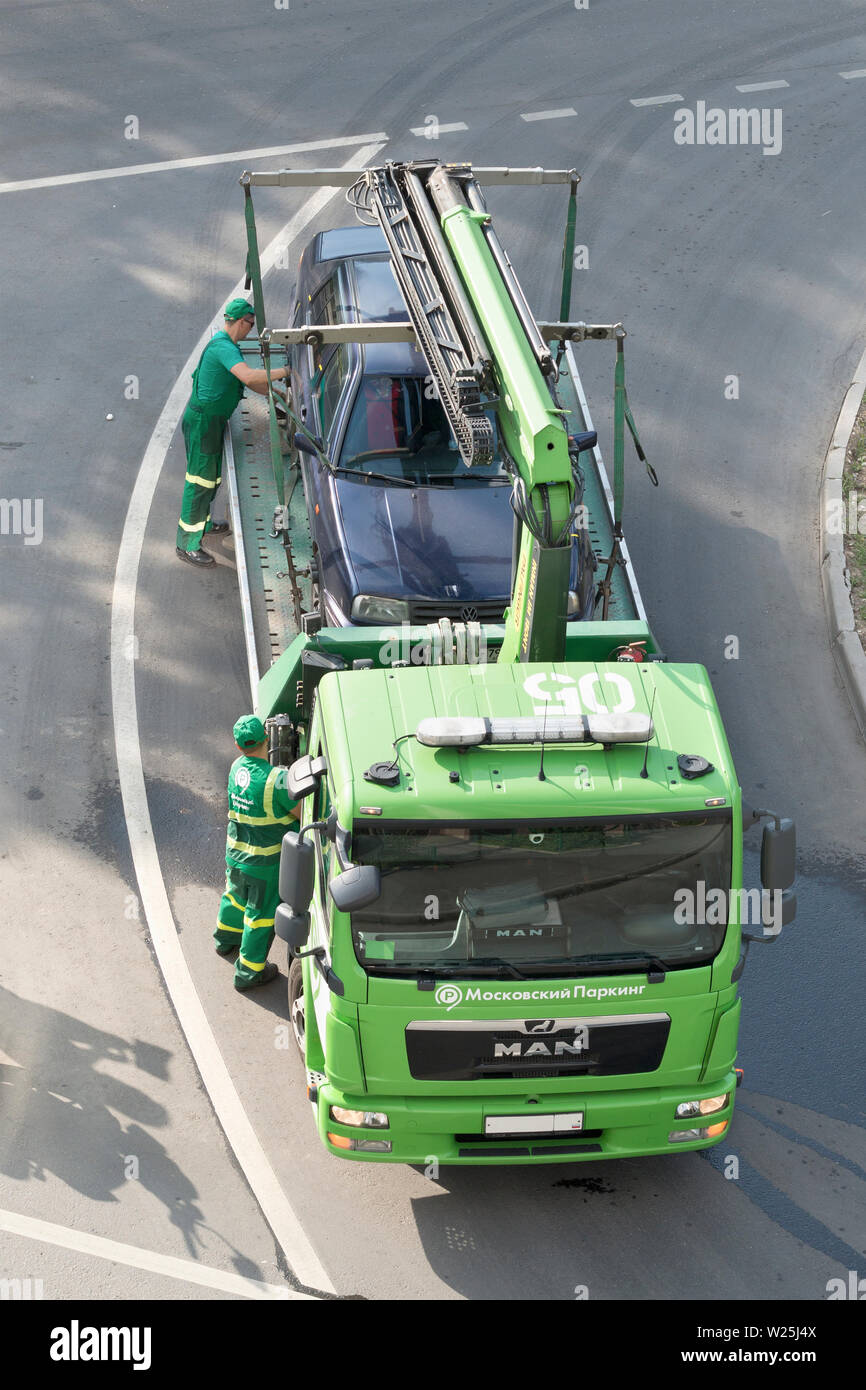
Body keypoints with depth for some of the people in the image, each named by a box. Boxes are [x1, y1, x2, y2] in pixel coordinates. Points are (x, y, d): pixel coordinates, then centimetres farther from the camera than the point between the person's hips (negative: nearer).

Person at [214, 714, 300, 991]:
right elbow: (302, 813, -19)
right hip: (264, 862, -7)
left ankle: (226, 938, 57)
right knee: (261, 914, 10)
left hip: (235, 853, 7)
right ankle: (248, 972, 22)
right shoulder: (276, 779, -28)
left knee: (236, 895, 32)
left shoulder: (237, 768, -7)